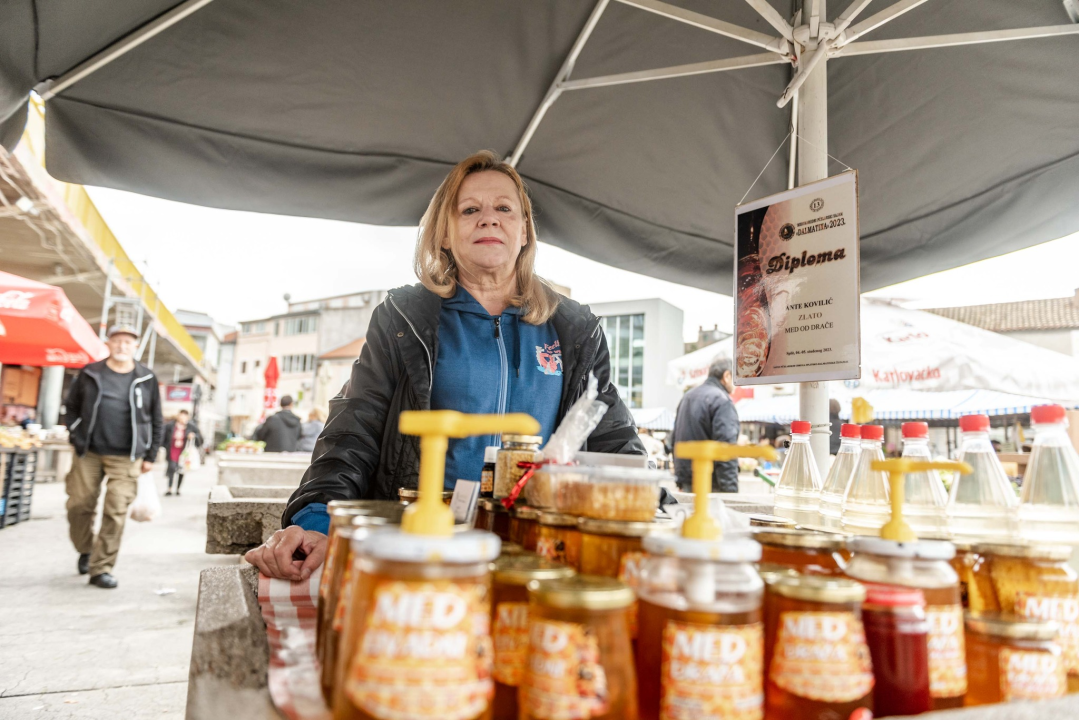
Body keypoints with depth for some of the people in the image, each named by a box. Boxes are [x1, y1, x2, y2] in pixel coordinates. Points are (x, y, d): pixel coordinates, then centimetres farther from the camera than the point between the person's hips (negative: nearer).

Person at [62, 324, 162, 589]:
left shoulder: (146, 379, 4)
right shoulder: (90, 374, 5)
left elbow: (156, 421, 9)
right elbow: (70, 407, 14)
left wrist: (150, 456, 6)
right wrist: (78, 438, 1)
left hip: (125, 458, -1)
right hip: (88, 454, 1)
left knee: (116, 512, -6)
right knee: (79, 506, 4)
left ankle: (101, 568, 3)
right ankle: (86, 550, 32)